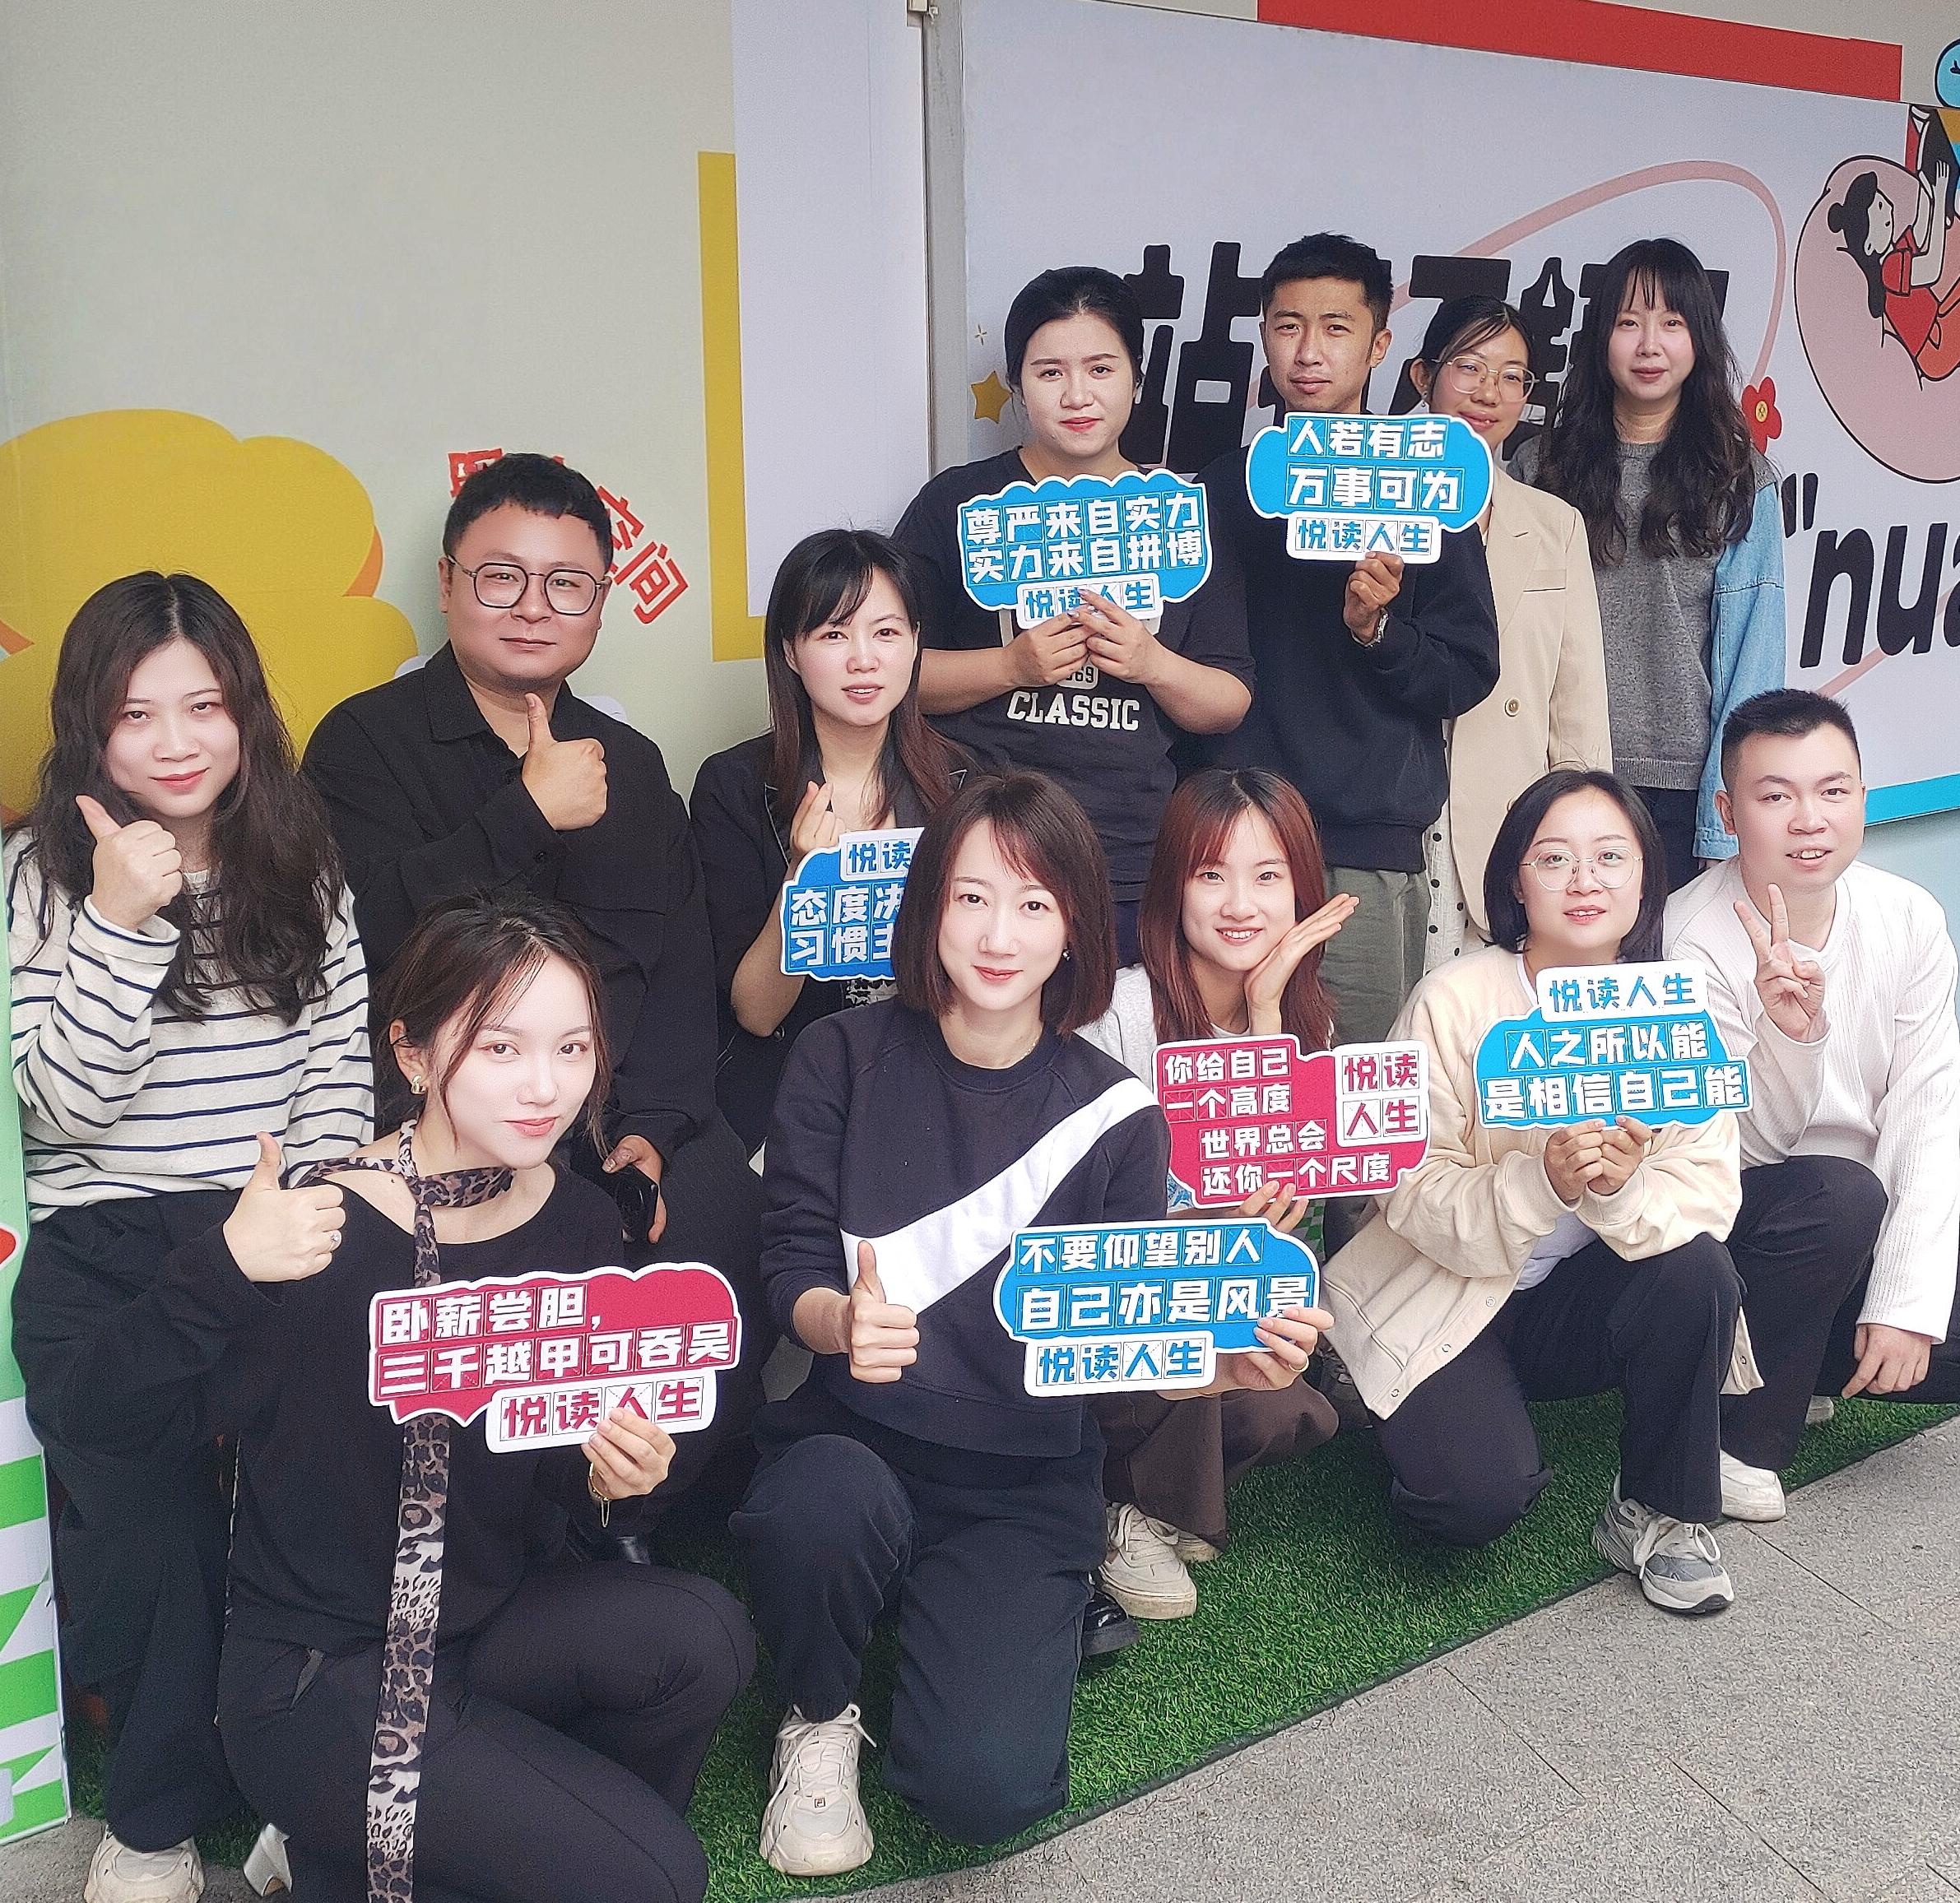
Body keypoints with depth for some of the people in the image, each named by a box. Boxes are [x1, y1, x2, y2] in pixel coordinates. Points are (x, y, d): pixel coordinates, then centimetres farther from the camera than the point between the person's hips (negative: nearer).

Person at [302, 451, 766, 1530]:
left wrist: (653, 1125, -3)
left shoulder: (630, 764, 20)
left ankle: (631, 1512, 0)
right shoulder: (367, 741, 7)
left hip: (620, 1120, 4)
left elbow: (682, 974, 12)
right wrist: (529, 816, -11)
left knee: (728, 1215, -22)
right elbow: (372, 925, -12)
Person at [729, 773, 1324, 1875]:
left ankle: (1030, 1619, 15)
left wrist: (1226, 1366, -24)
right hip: (854, 1436, 1)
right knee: (821, 1501, -37)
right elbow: (793, 1268, -6)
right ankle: (820, 1718, -2)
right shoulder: (844, 1059, -2)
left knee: (983, 1787, -20)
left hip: (1025, 1484, 0)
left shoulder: (1115, 1116, -3)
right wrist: (839, 1322, -31)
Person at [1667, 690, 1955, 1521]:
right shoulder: (1693, 943, -20)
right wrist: (1790, 1031, -42)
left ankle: (1805, 1364, 13)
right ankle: (1744, 1438, -14)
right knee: (1841, 1192, -35)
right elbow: (1754, 1141, -21)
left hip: (1867, 1231, 5)